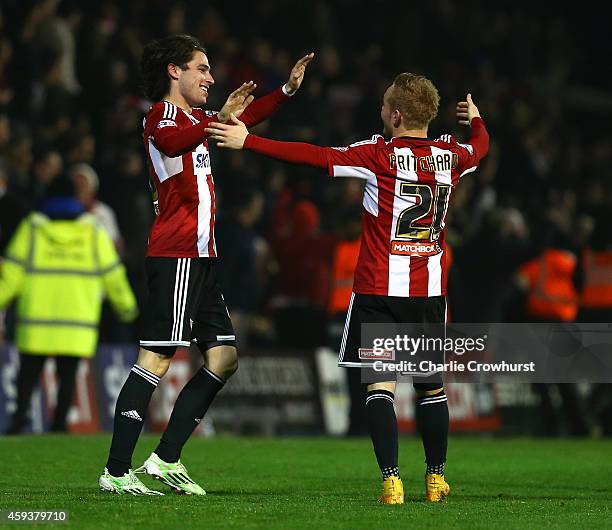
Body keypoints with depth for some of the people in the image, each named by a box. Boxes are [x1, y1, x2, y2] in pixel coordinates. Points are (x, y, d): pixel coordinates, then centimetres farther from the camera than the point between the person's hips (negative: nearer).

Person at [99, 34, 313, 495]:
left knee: (224, 358, 8)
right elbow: (169, 142, -32)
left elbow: (244, 120, 40)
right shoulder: (162, 113, -6)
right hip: (177, 255, -10)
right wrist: (218, 121, -45)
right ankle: (117, 471, -15)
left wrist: (287, 90, 30)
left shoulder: (194, 118, 23)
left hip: (200, 258, 10)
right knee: (156, 358, -14)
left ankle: (166, 459, 10)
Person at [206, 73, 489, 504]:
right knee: (431, 385, 15)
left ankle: (391, 480, -14)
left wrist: (247, 141, -10)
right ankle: (436, 478, 22)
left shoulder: (380, 155, -10)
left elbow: (313, 156, -13)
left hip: (379, 290, -5)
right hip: (429, 291, 5)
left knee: (380, 384, -4)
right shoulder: (450, 156, 5)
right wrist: (476, 118, 52)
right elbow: (480, 145, 29)